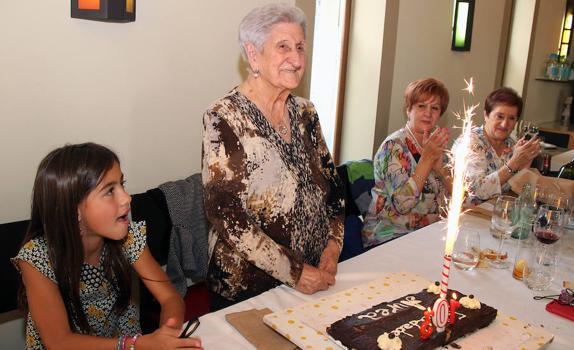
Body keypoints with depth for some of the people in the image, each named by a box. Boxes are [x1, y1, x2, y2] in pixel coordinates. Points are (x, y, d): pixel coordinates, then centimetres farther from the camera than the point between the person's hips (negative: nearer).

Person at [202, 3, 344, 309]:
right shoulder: (224, 119, -15)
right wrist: (292, 272, -19)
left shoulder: (305, 112, 3)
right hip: (246, 285, -5)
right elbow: (224, 212, -20)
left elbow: (331, 184, 9)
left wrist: (332, 246, -5)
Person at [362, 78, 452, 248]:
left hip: (426, 234, 7)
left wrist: (439, 166, -11)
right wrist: (427, 158, -20)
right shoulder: (394, 145, -12)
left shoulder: (435, 143, 9)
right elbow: (401, 203, -21)